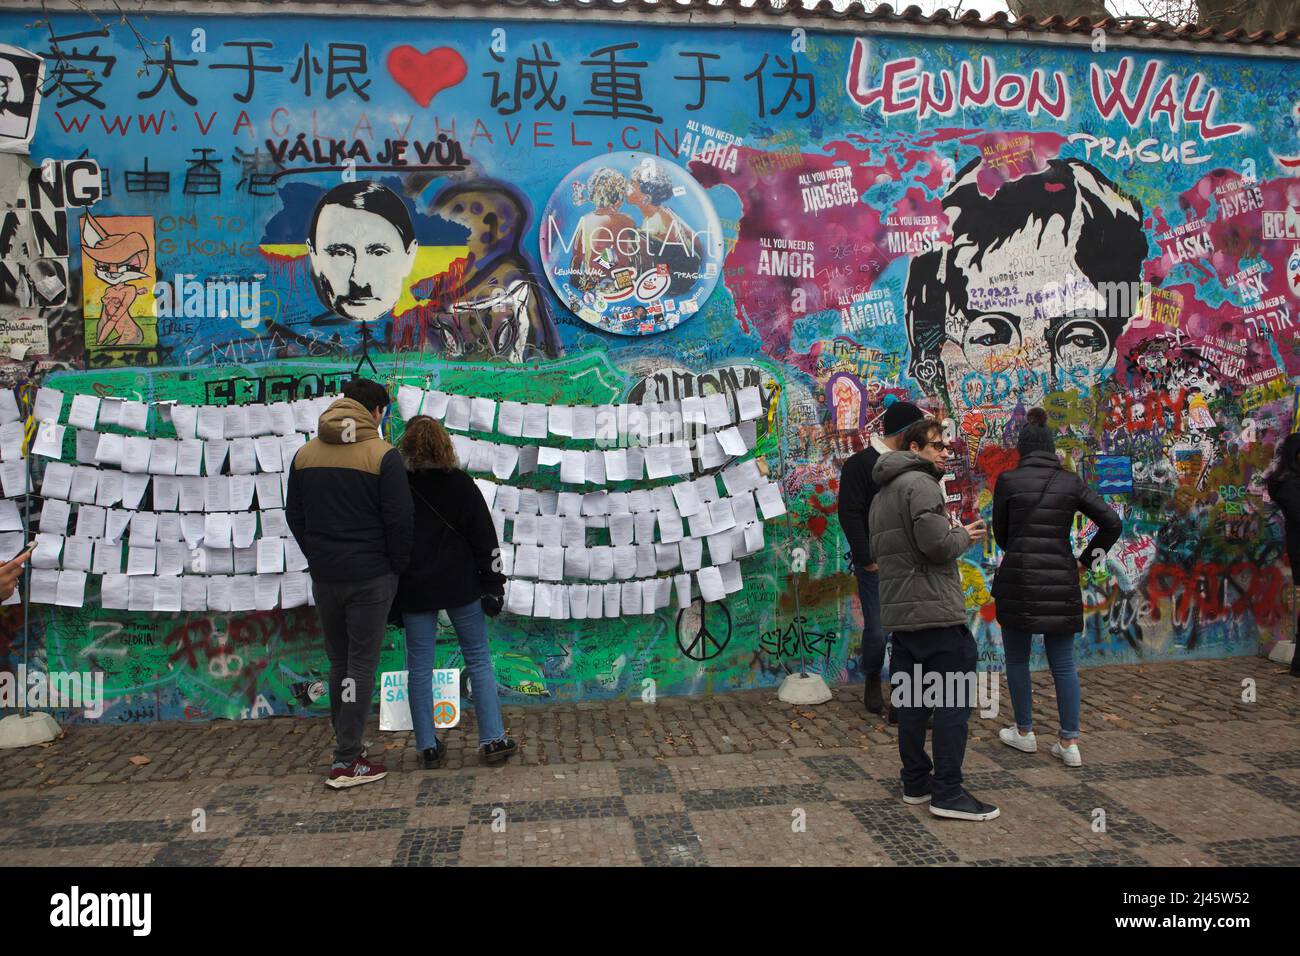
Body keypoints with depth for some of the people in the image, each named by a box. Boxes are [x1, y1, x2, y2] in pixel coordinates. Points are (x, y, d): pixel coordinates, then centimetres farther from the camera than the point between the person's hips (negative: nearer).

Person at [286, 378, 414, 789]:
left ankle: (346, 742, 27)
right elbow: (399, 520, -12)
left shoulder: (305, 453, 7)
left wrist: (317, 557, 15)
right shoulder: (382, 455, -11)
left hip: (324, 577, 5)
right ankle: (346, 761, 1)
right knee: (362, 664, 0)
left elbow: (294, 515, 12)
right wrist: (397, 567, 0)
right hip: (370, 577, -5)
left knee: (338, 661, 17)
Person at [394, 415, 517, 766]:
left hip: (415, 591, 0)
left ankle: (428, 746, 12)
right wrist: (493, 585, 2)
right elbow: (485, 537, -3)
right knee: (478, 659, 10)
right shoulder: (461, 483, -3)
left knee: (419, 666, 8)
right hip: (461, 586, 0)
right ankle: (493, 739, 10)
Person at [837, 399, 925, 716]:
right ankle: (872, 680, 28)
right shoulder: (860, 464, -5)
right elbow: (850, 514, -11)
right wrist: (868, 559, -14)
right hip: (876, 565, -5)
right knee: (877, 631, -1)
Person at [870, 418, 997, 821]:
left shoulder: (882, 494, 20)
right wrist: (965, 535, -1)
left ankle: (916, 781, 20)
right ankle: (947, 792, -2)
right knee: (955, 697, -4)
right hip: (933, 610, -10)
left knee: (911, 699, 13)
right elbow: (936, 543, -21)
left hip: (898, 612, 10)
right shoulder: (920, 483, -11)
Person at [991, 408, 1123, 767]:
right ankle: (1070, 742, 11)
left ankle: (1024, 733, 23)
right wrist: (1085, 560, 11)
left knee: (1017, 659, 13)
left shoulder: (1008, 480, -4)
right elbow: (1112, 523, 3)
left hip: (1018, 579, -3)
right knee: (1063, 664, 11)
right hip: (1061, 582, 3)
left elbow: (1000, 533, 5)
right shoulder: (1072, 482, 4)